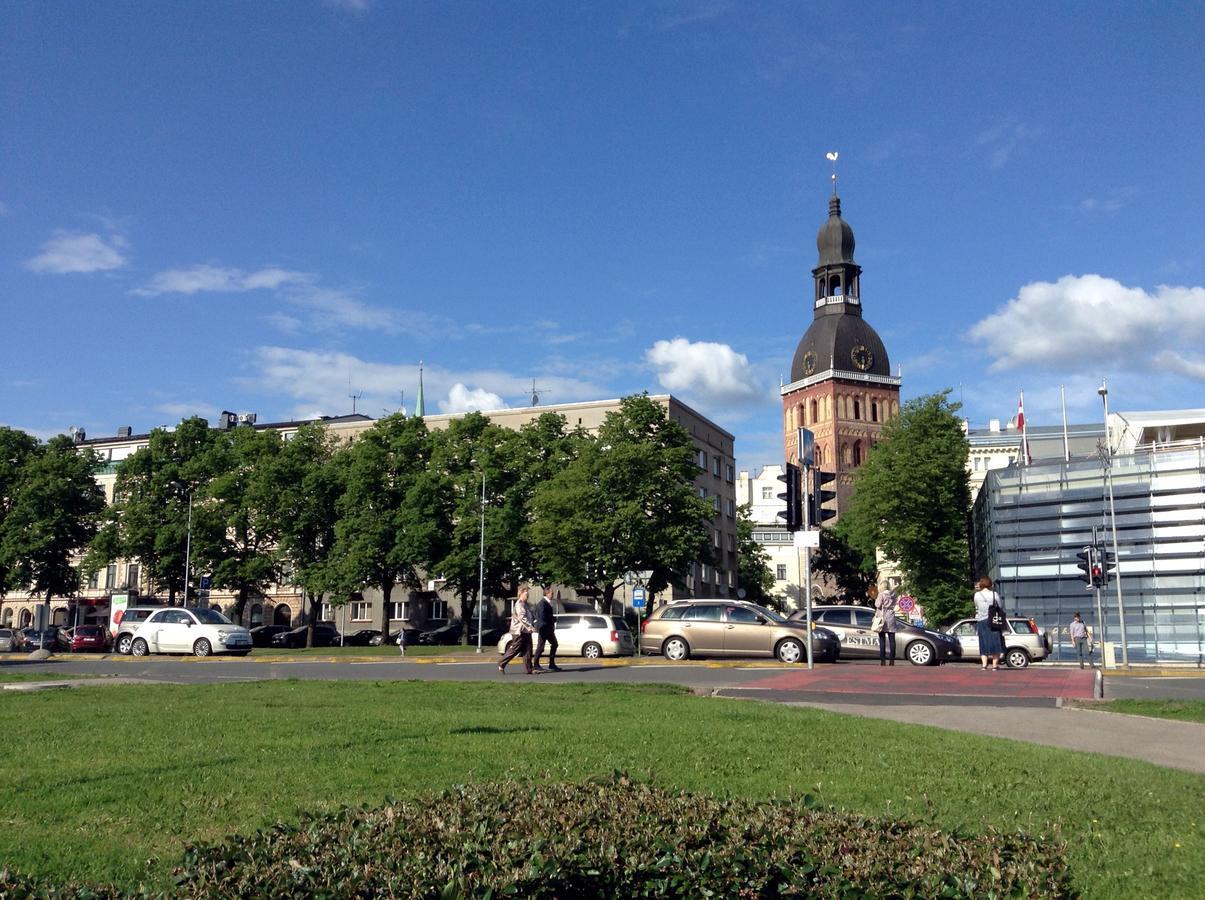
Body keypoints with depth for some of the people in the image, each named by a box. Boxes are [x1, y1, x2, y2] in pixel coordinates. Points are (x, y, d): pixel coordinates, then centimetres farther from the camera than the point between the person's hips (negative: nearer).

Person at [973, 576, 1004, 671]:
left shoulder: (977, 595, -4)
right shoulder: (995, 594, -5)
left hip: (981, 621, 1)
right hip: (993, 621, -1)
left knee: (983, 644, 8)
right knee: (995, 643, 7)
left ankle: (984, 665, -2)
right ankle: (995, 665, 4)